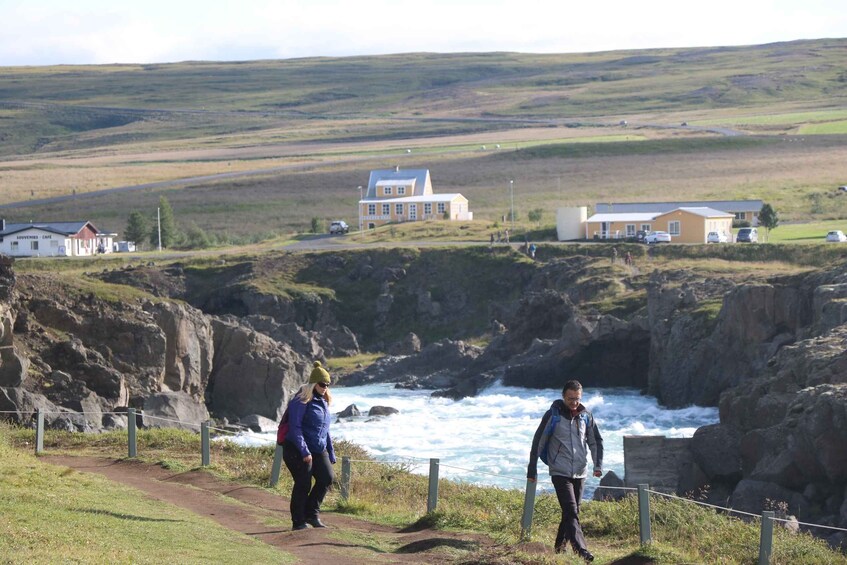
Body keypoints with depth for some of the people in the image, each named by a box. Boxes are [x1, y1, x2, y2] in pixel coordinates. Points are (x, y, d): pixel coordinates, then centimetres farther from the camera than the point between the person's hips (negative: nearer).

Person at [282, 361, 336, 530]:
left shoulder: (323, 402, 15)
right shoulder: (301, 401, -12)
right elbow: (295, 427, -18)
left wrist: (331, 454, 18)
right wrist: (304, 452, -24)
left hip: (318, 450, 8)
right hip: (297, 450, -8)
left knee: (327, 477, -9)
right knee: (303, 485, -6)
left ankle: (312, 513, 5)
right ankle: (298, 521, 8)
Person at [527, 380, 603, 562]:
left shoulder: (586, 416, 6)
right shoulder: (553, 415, -6)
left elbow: (596, 441, 14)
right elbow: (538, 441, -1)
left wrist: (598, 465, -1)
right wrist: (532, 469, -1)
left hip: (580, 472, 5)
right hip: (560, 472, -5)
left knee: (573, 511, 11)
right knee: (571, 512, -16)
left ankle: (560, 545, 27)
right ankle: (580, 549, -27)